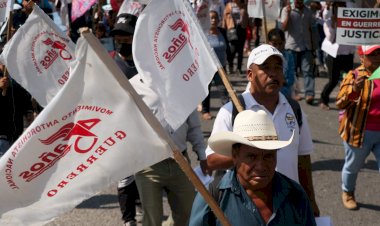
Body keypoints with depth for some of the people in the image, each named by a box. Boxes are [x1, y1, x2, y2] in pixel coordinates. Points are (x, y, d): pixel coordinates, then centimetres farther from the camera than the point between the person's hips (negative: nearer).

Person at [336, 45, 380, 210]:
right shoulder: (354, 76, -12)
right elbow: (340, 104, -19)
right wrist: (354, 90, -36)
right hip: (359, 132, -3)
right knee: (353, 166, 16)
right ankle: (348, 194, 41)